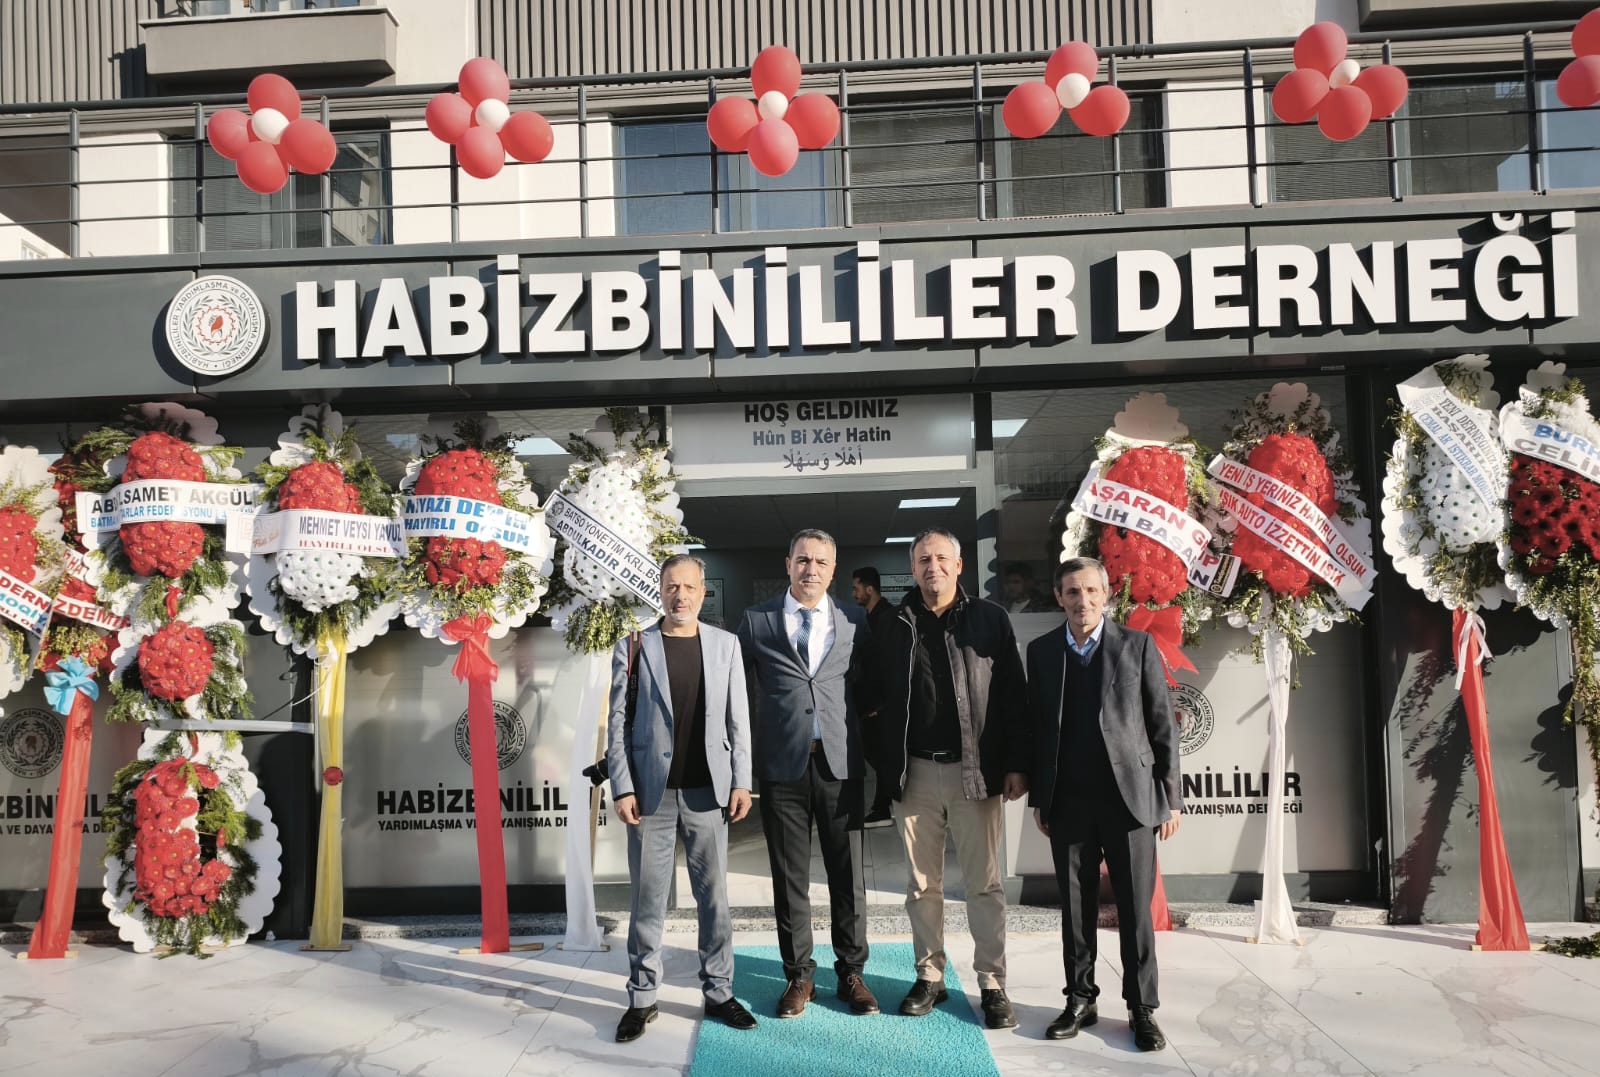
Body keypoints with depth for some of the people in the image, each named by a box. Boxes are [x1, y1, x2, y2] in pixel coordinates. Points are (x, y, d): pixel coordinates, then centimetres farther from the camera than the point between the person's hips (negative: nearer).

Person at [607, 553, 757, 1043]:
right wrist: (622, 788, -6)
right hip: (652, 792, -1)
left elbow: (738, 719, 6)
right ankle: (642, 998, 17)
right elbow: (618, 724, 0)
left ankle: (719, 991, 20)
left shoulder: (725, 645, 6)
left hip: (707, 791, 1)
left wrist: (740, 781, -1)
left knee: (714, 896, 8)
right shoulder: (633, 648, 2)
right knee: (648, 900, 6)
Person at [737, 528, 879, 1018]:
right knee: (789, 877, 8)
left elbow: (866, 686, 12)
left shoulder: (854, 623, 7)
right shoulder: (756, 621, 5)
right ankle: (799, 975, 21)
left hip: (839, 762, 1)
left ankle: (851, 972, 22)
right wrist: (745, 763, 3)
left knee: (848, 875, 7)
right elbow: (741, 687, 8)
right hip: (782, 763, 0)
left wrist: (862, 743, 3)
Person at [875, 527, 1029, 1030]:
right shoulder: (897, 627, 5)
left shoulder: (990, 619, 1)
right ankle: (929, 976, 23)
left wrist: (1016, 764, -6)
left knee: (984, 883, 6)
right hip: (915, 772, 2)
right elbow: (882, 702, 7)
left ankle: (992, 983, 17)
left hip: (976, 771, -2)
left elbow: (1013, 695, -1)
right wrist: (886, 769, 2)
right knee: (922, 884, 11)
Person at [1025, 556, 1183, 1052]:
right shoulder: (1041, 651, 6)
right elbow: (1037, 726, 7)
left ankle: (1142, 1008, 16)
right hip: (1068, 802, 2)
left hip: (1130, 798, -2)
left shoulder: (1137, 645, 0)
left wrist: (1171, 798, -2)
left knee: (1136, 909, 4)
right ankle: (1080, 999, 22)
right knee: (1075, 907, 9)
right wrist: (1038, 797, 6)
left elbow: (1163, 726, 0)